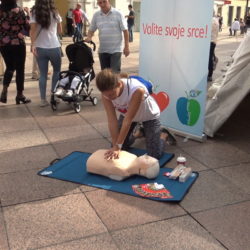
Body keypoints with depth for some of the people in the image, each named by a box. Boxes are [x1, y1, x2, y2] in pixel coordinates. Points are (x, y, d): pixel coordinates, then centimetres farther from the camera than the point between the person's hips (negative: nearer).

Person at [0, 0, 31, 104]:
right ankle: (19, 95, 11)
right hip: (18, 44, -4)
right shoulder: (19, 10, -9)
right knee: (20, 69, 6)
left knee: (9, 67, 20)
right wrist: (26, 15, 12)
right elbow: (27, 26, -4)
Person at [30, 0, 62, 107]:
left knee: (43, 74, 6)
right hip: (54, 47, -1)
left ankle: (43, 99, 5)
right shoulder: (54, 13, 5)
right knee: (57, 71, 17)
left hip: (40, 48, 1)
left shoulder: (34, 13, 2)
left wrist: (33, 45, -9)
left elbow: (32, 31, -8)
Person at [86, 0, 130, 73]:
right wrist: (89, 37, -8)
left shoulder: (118, 14, -5)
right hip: (102, 50, 4)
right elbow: (91, 29, 14)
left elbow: (125, 30, -4)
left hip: (116, 50, -4)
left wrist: (126, 46, -8)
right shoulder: (96, 15, 5)